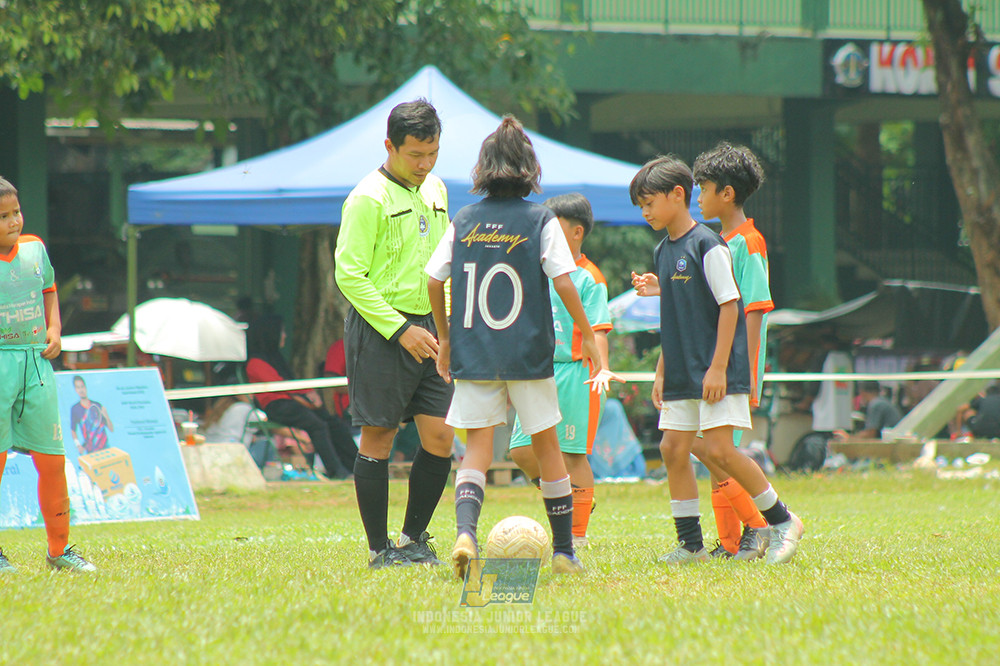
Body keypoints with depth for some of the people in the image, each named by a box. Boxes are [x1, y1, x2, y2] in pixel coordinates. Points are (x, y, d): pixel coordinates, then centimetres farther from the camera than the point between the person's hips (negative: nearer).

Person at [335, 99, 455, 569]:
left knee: (440, 436, 0)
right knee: (378, 437, -2)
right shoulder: (368, 199, -10)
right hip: (379, 330, -7)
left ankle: (414, 539, 15)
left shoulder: (435, 191, 14)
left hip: (426, 327, 7)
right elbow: (349, 274, -14)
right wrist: (400, 330, -16)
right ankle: (379, 549, 5)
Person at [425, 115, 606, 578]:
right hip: (527, 354, -2)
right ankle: (564, 550, 16)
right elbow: (563, 282, -8)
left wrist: (445, 338, 19)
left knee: (477, 448, 1)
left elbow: (434, 281, 7)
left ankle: (466, 530, -25)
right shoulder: (541, 221, -3)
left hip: (472, 353, 2)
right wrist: (587, 335, 2)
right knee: (546, 447, 11)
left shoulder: (463, 222, 5)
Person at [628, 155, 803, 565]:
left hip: (719, 373, -8)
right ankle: (691, 543, 9)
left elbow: (729, 305, -14)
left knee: (717, 450, -13)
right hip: (682, 374, 8)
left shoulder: (707, 246, -12)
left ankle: (781, 521, 2)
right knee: (673, 448, 2)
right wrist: (662, 372, 17)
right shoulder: (663, 251, 13)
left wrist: (718, 367, -18)